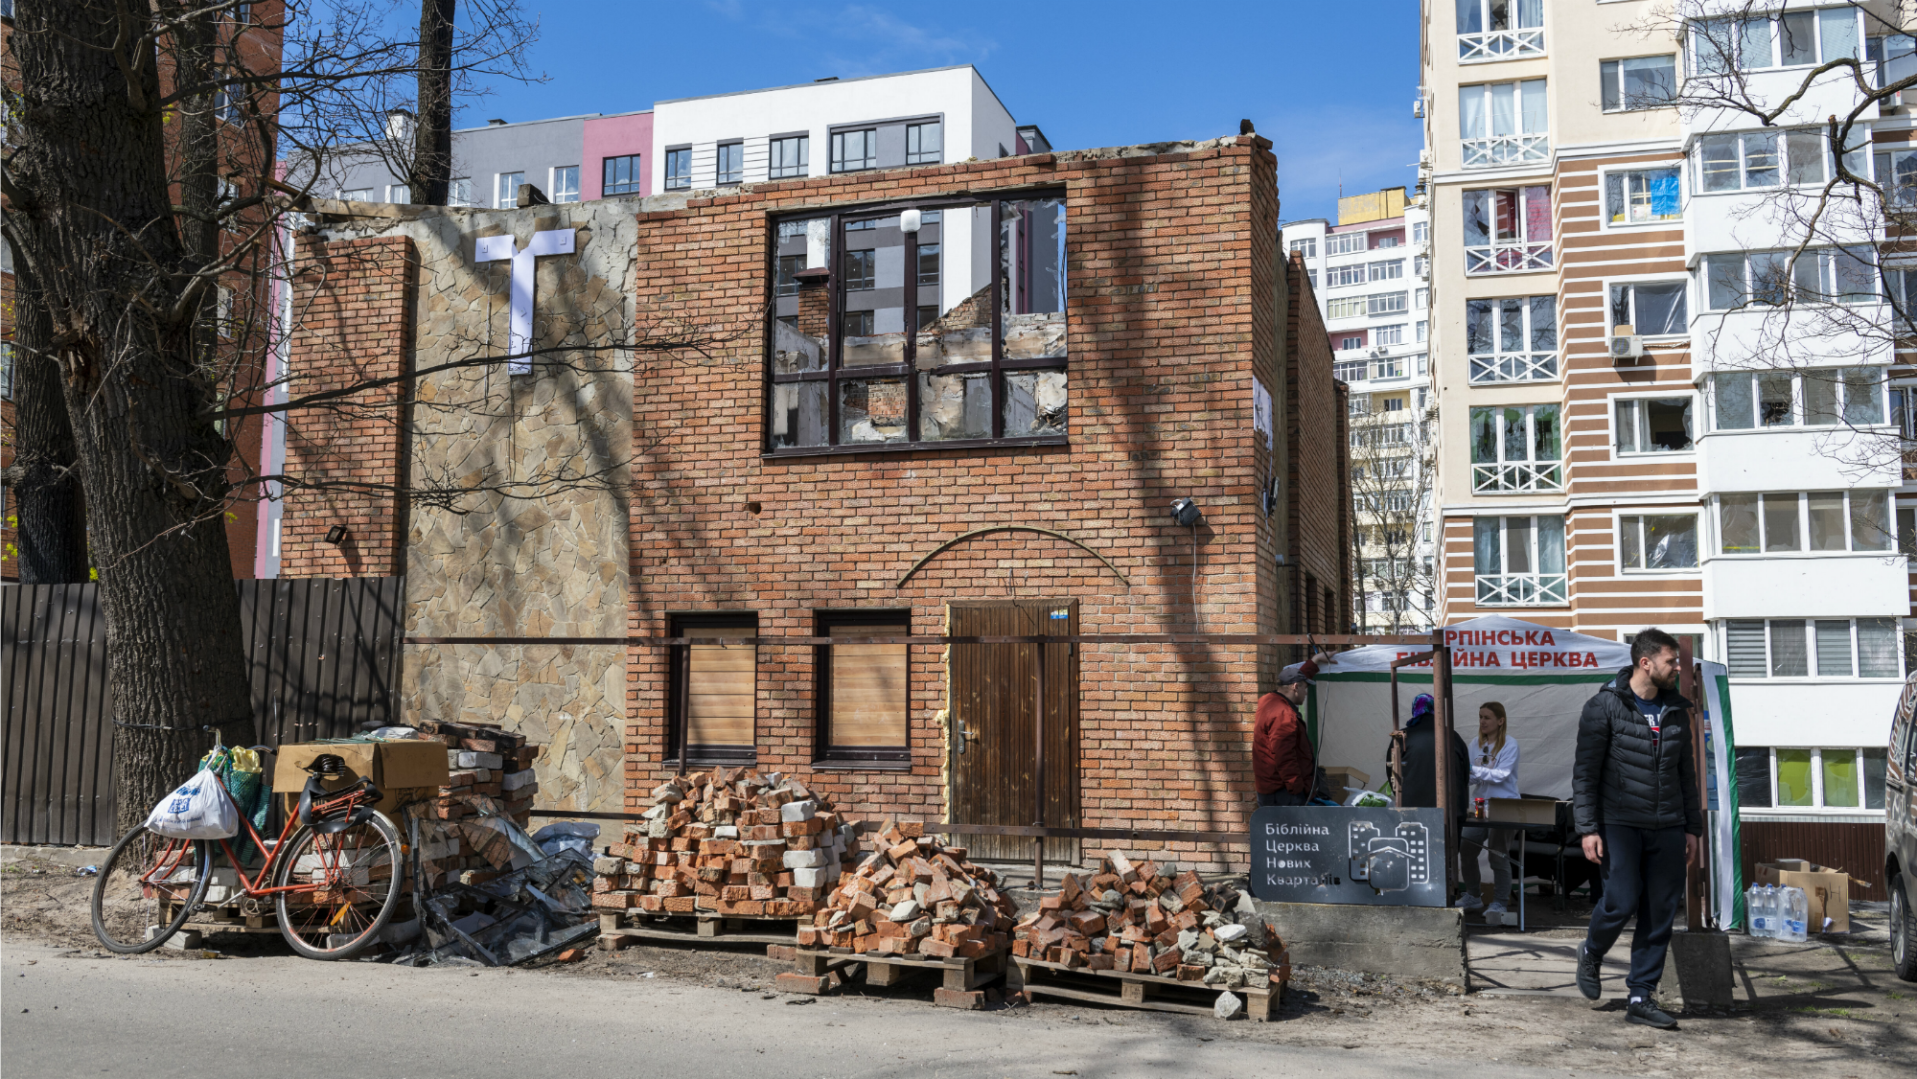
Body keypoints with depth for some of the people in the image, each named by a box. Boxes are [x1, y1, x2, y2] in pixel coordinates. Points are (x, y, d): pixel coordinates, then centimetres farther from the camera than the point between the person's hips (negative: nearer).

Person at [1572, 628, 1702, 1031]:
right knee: (1622, 900, -12)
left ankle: (1640, 998, 11)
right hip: (1620, 823, -5)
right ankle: (1591, 954, 19)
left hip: (1668, 829, 5)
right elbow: (1585, 772, -7)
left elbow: (1686, 773, 19)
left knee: (1661, 912, 2)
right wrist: (1588, 828, -13)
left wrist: (1693, 827, 14)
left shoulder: (1676, 710, 12)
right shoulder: (1604, 706, -6)